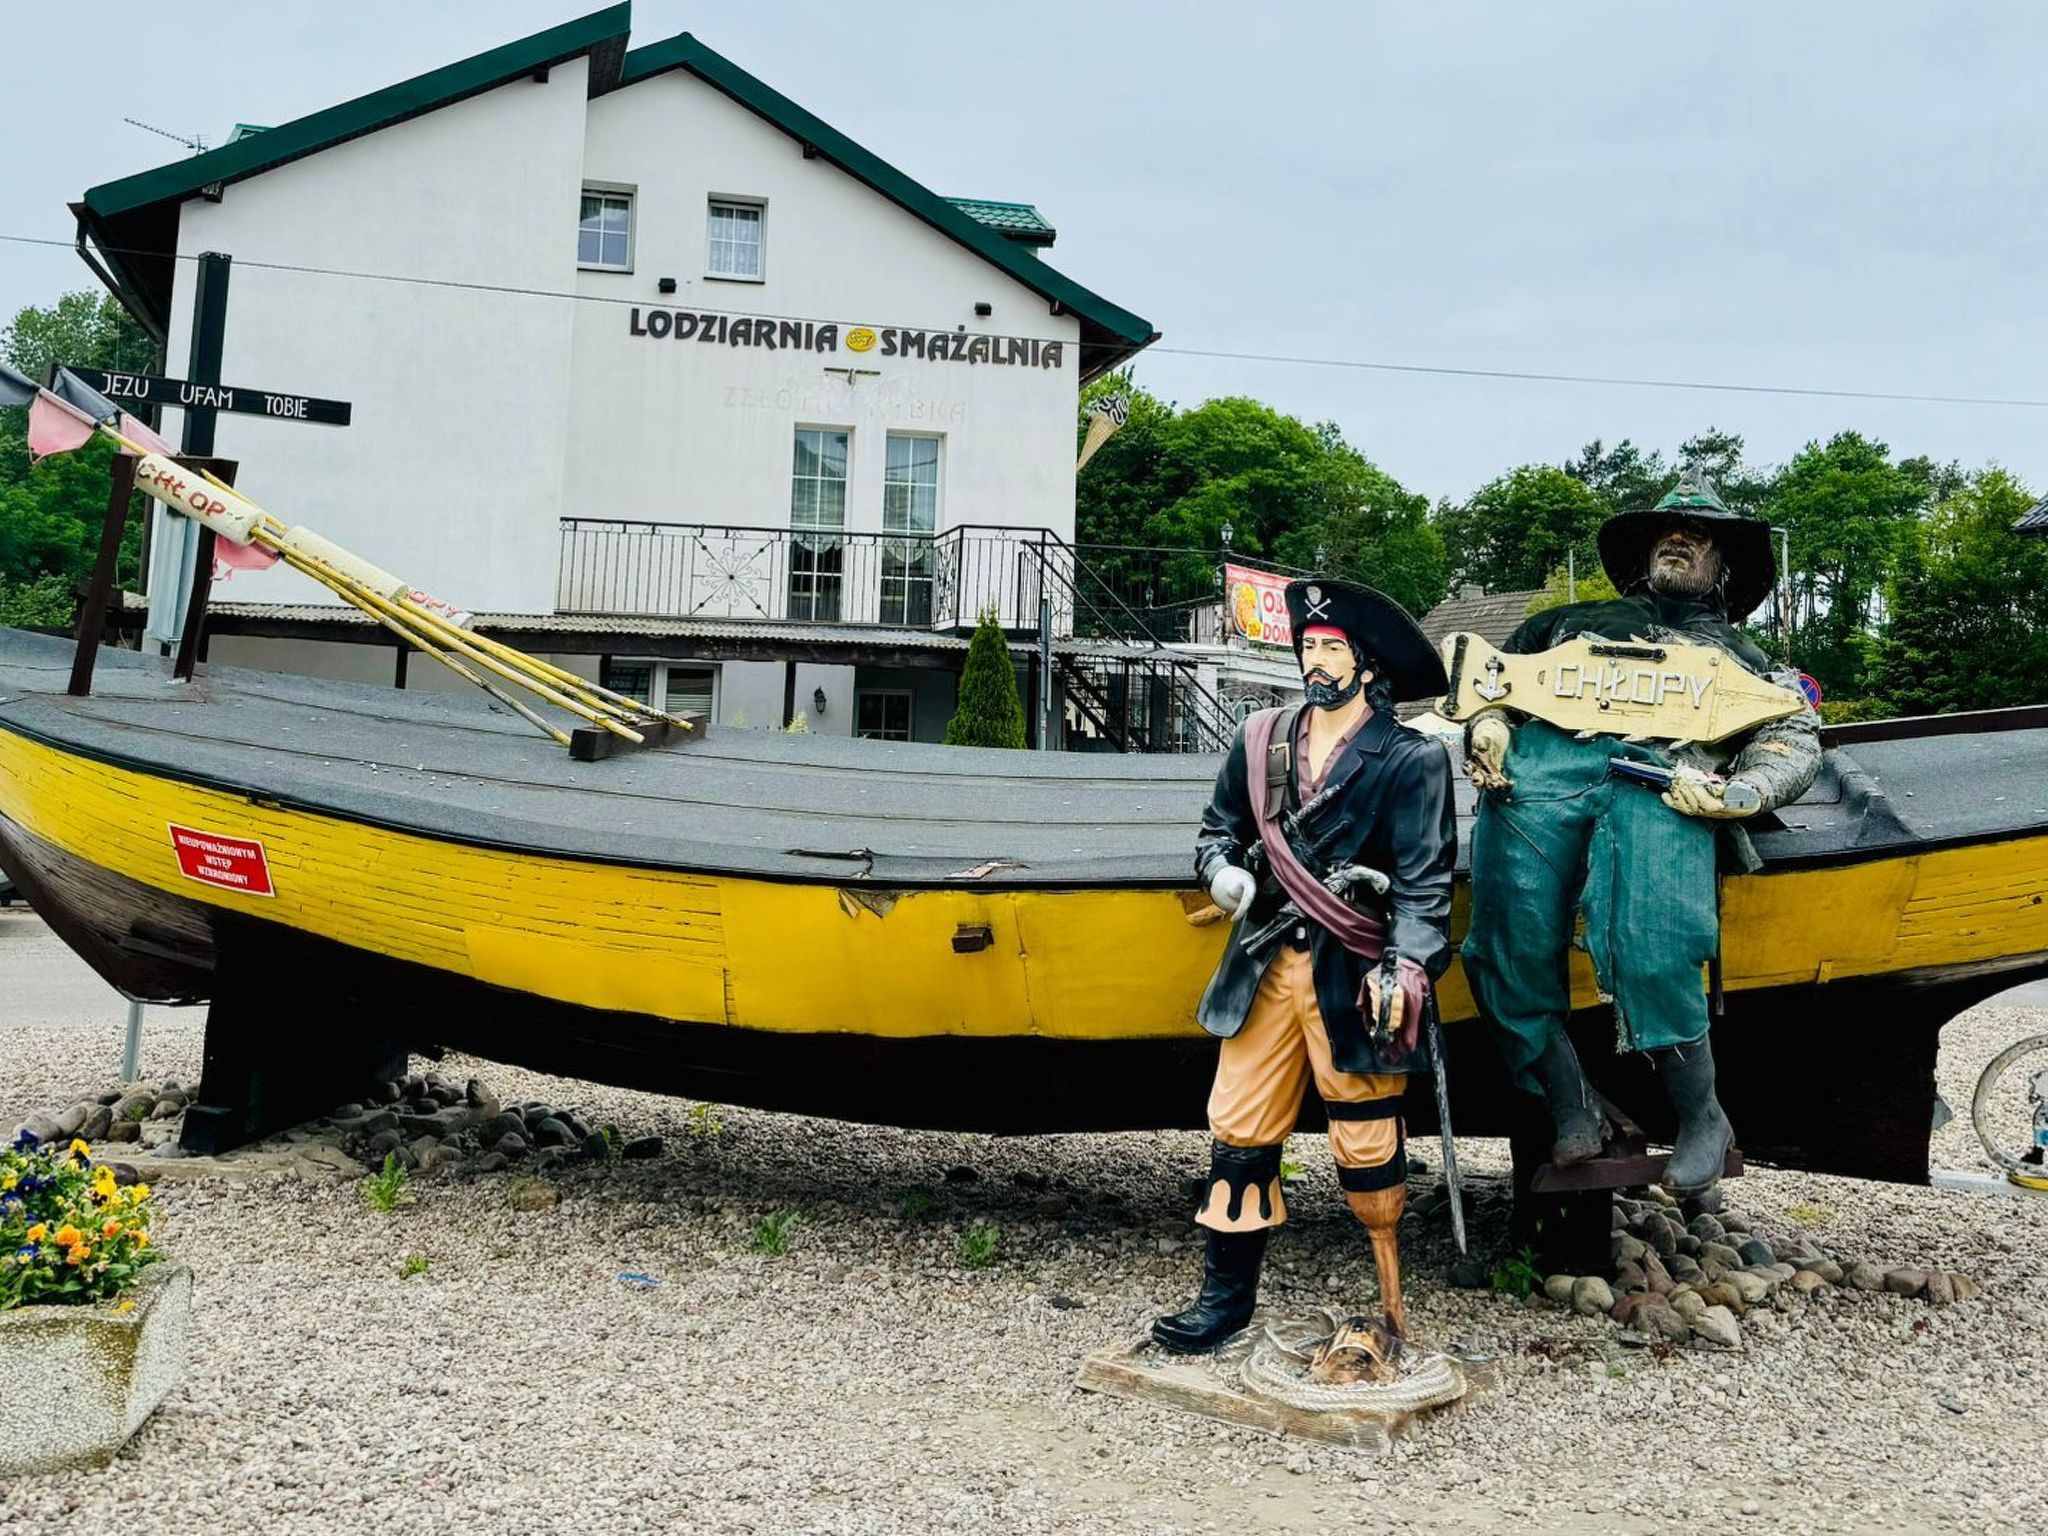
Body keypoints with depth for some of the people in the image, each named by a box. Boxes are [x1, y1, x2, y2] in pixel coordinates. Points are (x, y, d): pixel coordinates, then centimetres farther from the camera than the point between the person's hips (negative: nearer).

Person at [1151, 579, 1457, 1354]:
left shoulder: (1411, 759, -5)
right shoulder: (1262, 739, 9)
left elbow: (1423, 882, -10)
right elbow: (1219, 825, 20)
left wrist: (1405, 968, -23)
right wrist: (1221, 869, -3)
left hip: (1353, 976, -4)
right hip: (1267, 964, 5)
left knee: (1367, 1144, 4)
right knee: (1239, 1132, 7)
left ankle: (1390, 1302, 21)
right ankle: (1226, 1297, 19)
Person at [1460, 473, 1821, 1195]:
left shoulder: (1737, 653, 38)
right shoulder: (1578, 619, 41)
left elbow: (1796, 733, 22)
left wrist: (1739, 794, -1)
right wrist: (1487, 723, 9)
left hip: (1659, 775, -1)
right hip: (1540, 760, 2)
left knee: (1651, 957, -26)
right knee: (1511, 953, -19)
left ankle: (1703, 1121, -6)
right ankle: (1574, 1116, -5)